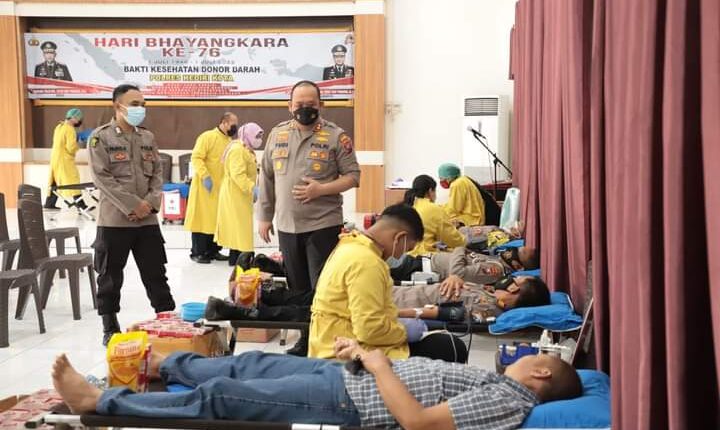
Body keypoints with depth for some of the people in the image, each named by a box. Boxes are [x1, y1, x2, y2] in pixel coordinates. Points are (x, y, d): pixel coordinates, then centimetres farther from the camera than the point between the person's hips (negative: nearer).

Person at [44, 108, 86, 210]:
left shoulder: (58, 127, 12)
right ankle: (80, 204, -12)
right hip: (65, 159, -9)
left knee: (55, 181, 14)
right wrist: (78, 145, -2)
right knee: (73, 180, -8)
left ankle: (49, 203, 18)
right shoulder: (70, 129, -15)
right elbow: (71, 147, -20)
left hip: (55, 157, 9)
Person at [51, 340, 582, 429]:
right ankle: (164, 363, 43)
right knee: (252, 363, 18)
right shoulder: (495, 380, 12)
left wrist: (377, 360, -20)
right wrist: (367, 351, 9)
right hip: (346, 377, 8)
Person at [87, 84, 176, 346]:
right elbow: (102, 177, -12)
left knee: (156, 273, 9)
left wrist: (151, 202, -7)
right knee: (110, 276, 5)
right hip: (114, 219, -4)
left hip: (148, 219, 4)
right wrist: (133, 205, -16)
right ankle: (110, 328, 17)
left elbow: (157, 172, 10)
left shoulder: (148, 137, 12)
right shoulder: (100, 137, -5)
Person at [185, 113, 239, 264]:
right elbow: (196, 158, -16)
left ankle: (213, 250, 19)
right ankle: (197, 252, 4)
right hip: (205, 186, -7)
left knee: (217, 219, 10)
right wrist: (205, 176, -25)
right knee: (202, 218, -2)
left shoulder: (230, 141, 12)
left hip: (221, 188, 7)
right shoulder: (207, 137, -10)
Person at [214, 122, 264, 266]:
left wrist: (252, 190, 16)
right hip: (235, 194, -11)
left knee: (241, 225, 13)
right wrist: (252, 188, -31)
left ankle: (236, 256, 18)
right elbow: (238, 175, -27)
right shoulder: (237, 150, -18)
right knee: (238, 225, -8)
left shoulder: (247, 150, 16)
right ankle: (235, 258, -4)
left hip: (242, 194, 11)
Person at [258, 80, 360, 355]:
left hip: (324, 225, -4)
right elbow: (267, 179, 14)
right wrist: (264, 216, 11)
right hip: (287, 226, 5)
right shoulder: (277, 134, 9)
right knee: (298, 289, 13)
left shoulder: (335, 136, -3)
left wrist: (321, 189, -17)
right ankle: (305, 340, 25)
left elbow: (353, 176, -4)